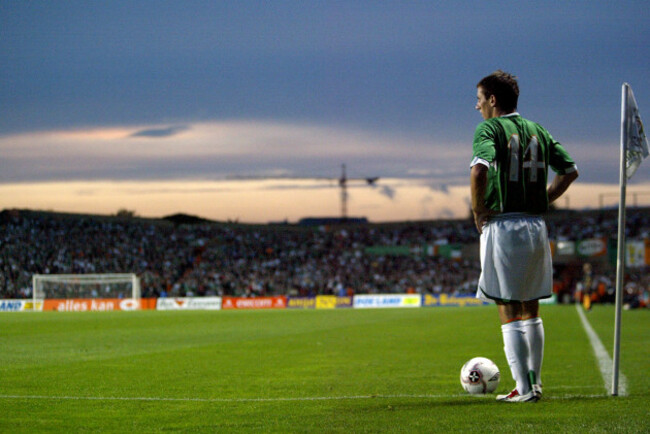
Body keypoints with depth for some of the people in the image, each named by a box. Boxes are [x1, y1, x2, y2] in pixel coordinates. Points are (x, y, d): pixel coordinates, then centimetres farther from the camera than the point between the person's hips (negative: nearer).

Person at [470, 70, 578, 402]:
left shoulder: (489, 129, -7)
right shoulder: (537, 131, 13)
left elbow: (479, 170, -25)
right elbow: (570, 171, 13)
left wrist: (479, 211, -12)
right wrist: (542, 201, 15)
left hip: (502, 226, -6)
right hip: (537, 225, 6)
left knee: (509, 313, -3)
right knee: (531, 311, 16)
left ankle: (523, 388, -7)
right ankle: (534, 383, 19)